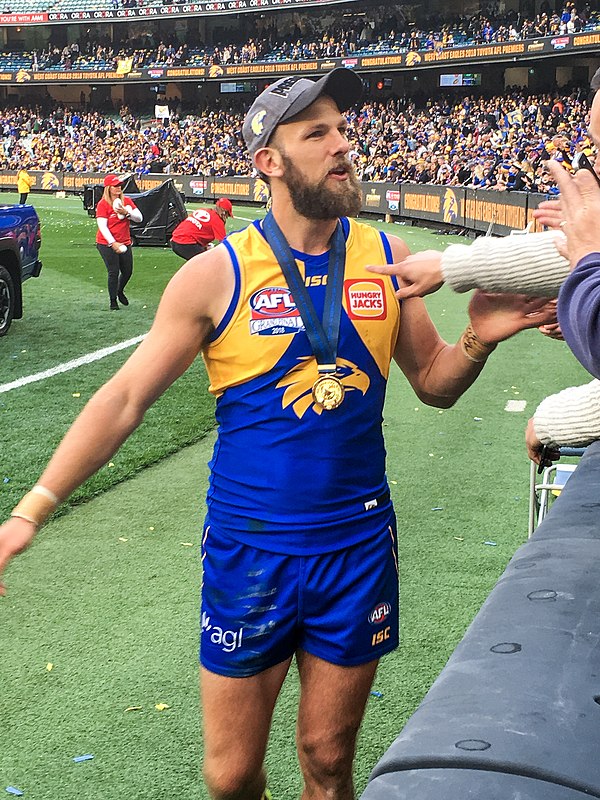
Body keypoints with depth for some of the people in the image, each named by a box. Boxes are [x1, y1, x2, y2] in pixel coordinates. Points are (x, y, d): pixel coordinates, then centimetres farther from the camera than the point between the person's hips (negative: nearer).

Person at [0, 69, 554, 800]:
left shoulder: (385, 257, -2)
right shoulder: (217, 274, -10)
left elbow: (433, 383, 8)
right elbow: (124, 398, -8)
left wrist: (477, 341, -14)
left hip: (358, 547, 2)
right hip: (249, 550, -2)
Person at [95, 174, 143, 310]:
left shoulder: (126, 201, 5)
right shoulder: (102, 204, -11)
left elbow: (139, 218, -1)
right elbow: (102, 226, -17)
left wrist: (126, 212, -19)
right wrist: (113, 243, -25)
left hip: (125, 242, 5)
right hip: (106, 244, -5)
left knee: (128, 271, 11)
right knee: (113, 272, -8)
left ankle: (120, 291, 39)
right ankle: (113, 301, 6)